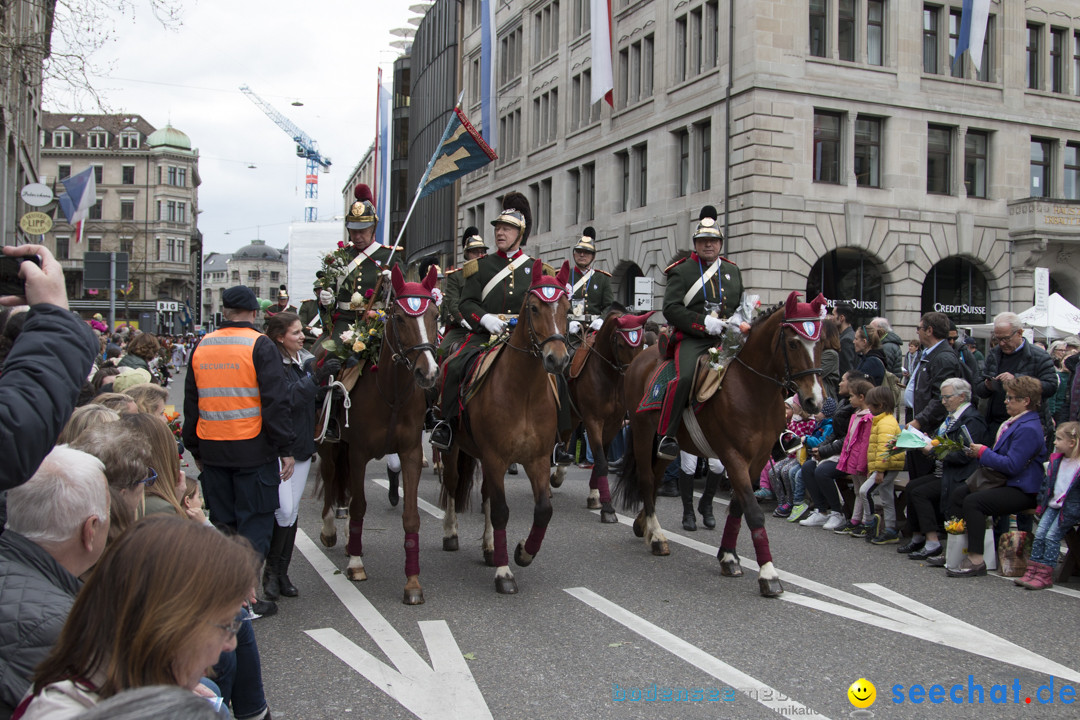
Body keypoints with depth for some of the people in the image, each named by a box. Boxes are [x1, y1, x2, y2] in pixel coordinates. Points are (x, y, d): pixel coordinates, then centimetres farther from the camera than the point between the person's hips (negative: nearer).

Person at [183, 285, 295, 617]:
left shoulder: (201, 347, 9)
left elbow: (191, 402, 16)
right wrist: (286, 448, -9)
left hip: (212, 450, 5)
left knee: (221, 522, 16)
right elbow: (276, 401, -13)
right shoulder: (260, 345, -8)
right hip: (254, 451, -5)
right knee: (254, 523, 3)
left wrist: (195, 448, 24)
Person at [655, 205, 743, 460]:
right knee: (686, 377, -30)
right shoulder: (682, 271, 7)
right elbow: (671, 308, -5)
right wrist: (704, 322, -16)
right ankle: (667, 436, -20)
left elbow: (741, 306, 27)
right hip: (692, 339, -4)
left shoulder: (733, 271, 21)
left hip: (725, 339, 5)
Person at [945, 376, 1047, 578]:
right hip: (1004, 482, 11)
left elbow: (1012, 465, -25)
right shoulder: (1016, 422, 16)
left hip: (1022, 490, -11)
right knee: (957, 495, 1)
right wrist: (980, 453, 7)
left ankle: (976, 560, -24)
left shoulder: (1029, 429, -19)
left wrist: (983, 452, -14)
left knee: (973, 501, -27)